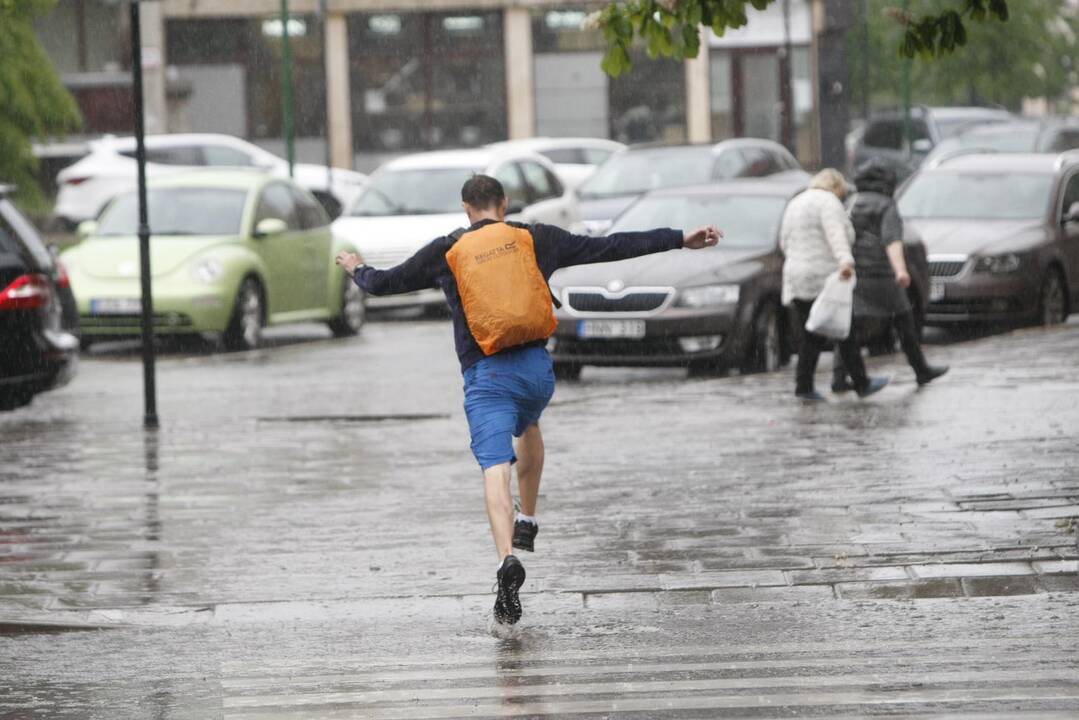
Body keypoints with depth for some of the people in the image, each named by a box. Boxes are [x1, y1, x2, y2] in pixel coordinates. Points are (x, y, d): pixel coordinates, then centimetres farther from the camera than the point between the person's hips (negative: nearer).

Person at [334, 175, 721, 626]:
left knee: (496, 470, -13)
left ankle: (507, 559, -34)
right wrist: (679, 240, 13)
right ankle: (527, 522, 34)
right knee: (529, 427, 35)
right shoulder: (536, 239, 9)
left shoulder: (446, 252, 7)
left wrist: (358, 270, 40)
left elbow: (384, 284, 17)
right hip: (537, 368, 3)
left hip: (485, 376, -2)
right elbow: (611, 247, 8)